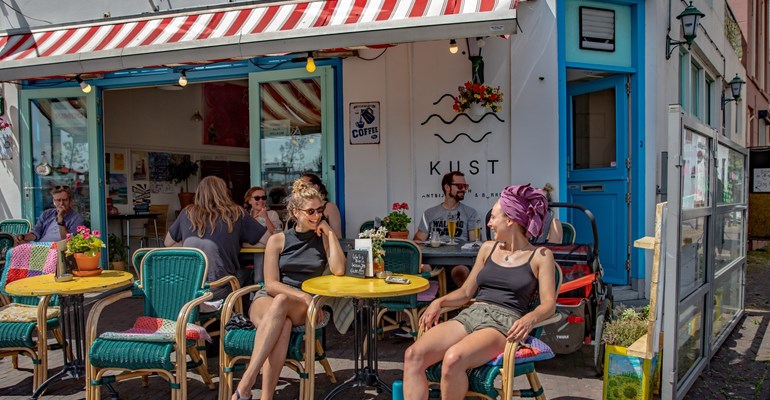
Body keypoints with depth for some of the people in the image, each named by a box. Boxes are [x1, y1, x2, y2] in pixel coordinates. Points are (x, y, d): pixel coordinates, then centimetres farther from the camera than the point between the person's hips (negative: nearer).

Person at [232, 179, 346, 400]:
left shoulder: (324, 240, 9)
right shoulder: (277, 240, 5)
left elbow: (339, 270, -9)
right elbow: (271, 284, -2)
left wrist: (330, 232, -4)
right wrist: (303, 295, -17)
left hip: (304, 308, 0)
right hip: (266, 301, 0)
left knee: (281, 302, -37)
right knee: (283, 324, -38)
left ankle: (246, 382, -42)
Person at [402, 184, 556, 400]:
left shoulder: (540, 256, 5)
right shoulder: (488, 248, 20)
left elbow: (549, 304, -2)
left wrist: (530, 318, -24)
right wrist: (440, 302, 4)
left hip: (504, 322, -5)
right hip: (470, 314, 5)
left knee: (453, 358, -36)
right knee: (413, 355, -23)